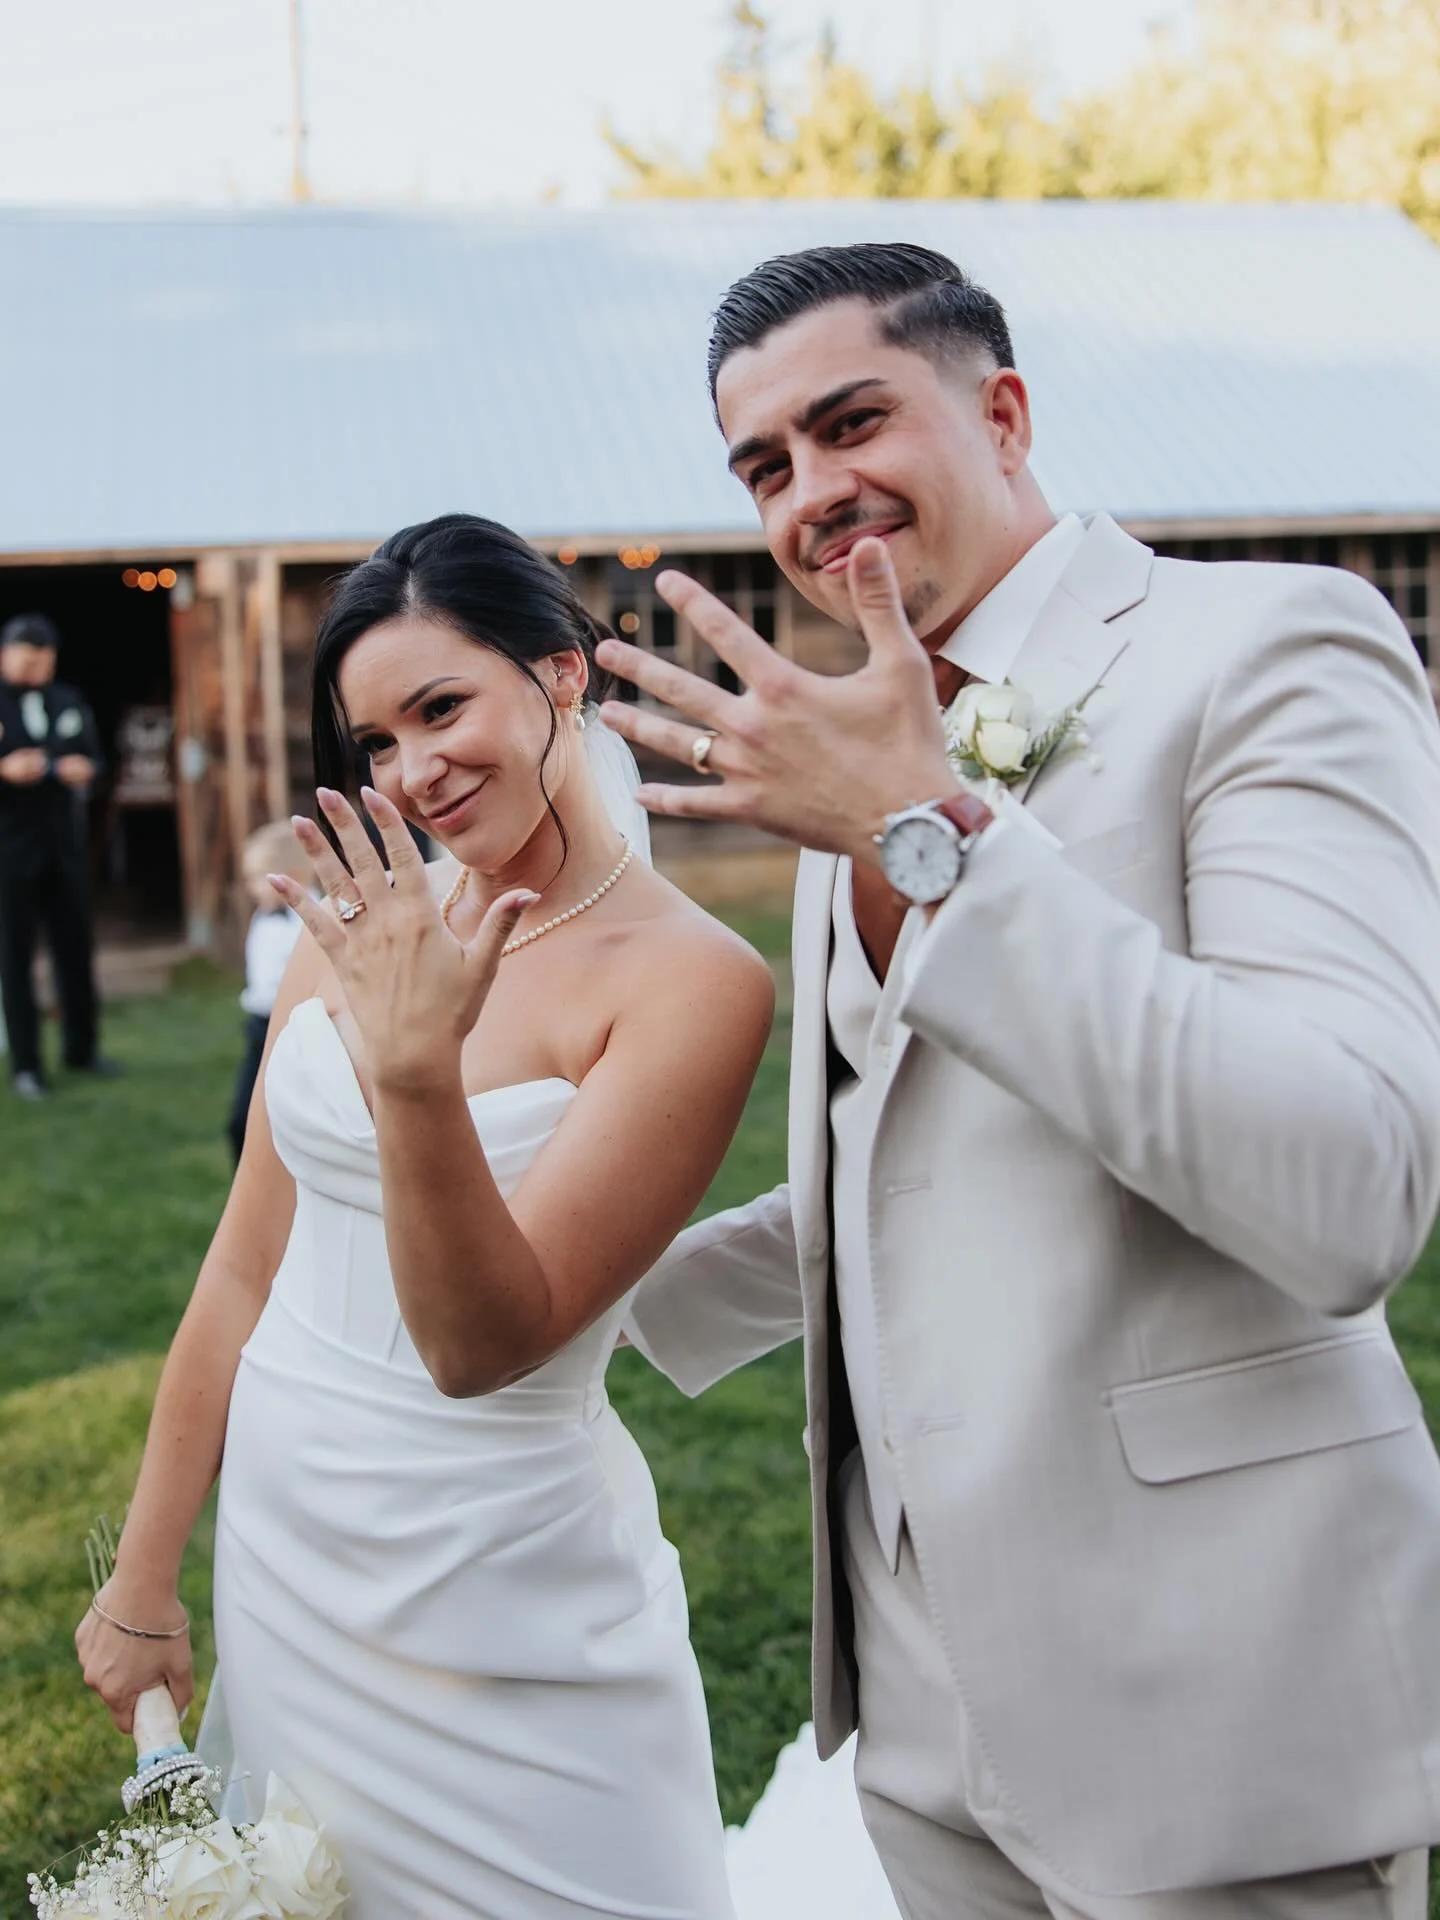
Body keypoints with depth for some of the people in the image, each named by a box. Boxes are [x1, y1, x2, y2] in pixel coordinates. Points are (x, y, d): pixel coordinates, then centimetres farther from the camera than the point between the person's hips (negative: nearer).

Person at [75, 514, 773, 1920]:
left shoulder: (693, 981, -17)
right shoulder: (359, 924, -2)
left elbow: (485, 1344, -21)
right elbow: (244, 1273, 4)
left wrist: (417, 1075, -36)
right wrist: (142, 1580, 10)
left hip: (501, 1620, -5)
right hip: (280, 1565, 5)